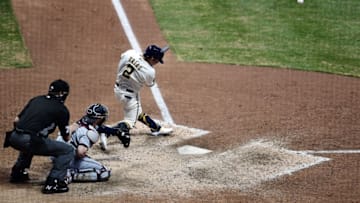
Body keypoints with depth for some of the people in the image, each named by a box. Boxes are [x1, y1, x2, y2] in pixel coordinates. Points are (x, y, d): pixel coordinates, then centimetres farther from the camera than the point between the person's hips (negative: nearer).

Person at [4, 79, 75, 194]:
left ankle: (18, 173, 39)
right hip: (31, 142, -7)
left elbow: (16, 120, 19)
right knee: (68, 151, 5)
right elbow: (66, 137, 13)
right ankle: (53, 183, -6)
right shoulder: (62, 109, 5)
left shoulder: (36, 99, 20)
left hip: (14, 138, 7)